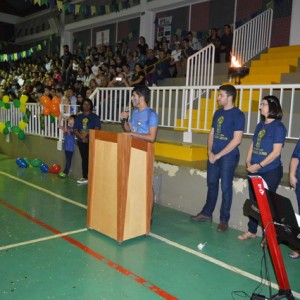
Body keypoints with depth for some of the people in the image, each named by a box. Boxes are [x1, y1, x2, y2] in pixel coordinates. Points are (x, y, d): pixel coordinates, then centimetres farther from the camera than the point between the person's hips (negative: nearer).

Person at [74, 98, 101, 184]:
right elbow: (75, 130, 5)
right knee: (84, 159, 9)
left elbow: (97, 129, -8)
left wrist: (88, 136, -17)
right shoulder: (79, 117, 11)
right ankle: (85, 177, 15)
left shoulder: (94, 117, 0)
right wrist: (81, 136, -12)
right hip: (81, 141, 4)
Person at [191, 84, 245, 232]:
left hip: (228, 157, -6)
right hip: (213, 155, 6)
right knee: (212, 185, 14)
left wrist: (218, 155, -12)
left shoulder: (238, 114, -9)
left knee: (225, 187, 0)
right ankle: (207, 213, 27)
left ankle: (224, 220, 11)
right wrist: (210, 151, 0)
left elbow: (236, 139, -14)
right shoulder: (218, 113, 12)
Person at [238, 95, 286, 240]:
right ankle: (251, 231, 27)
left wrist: (259, 165, -17)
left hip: (270, 172, -6)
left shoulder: (278, 127, -10)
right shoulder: (260, 125, 10)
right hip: (255, 171, 7)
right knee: (253, 201, 13)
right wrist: (248, 163, -1)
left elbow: (276, 152, -16)